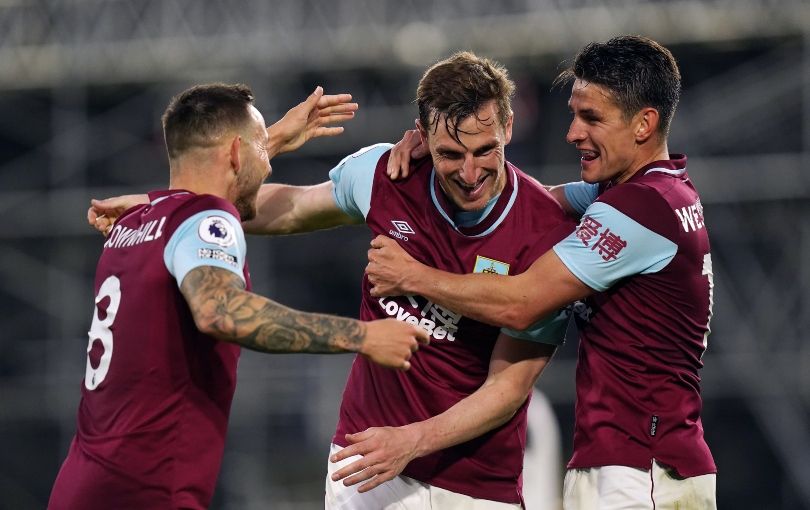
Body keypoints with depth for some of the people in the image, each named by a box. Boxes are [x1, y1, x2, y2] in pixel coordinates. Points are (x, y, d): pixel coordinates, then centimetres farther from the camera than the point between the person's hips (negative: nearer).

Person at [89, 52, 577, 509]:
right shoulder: (382, 173, -7)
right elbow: (290, 207, 15)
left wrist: (411, 441, -27)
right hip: (365, 458, 3)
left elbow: (510, 384, -14)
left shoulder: (548, 235, -17)